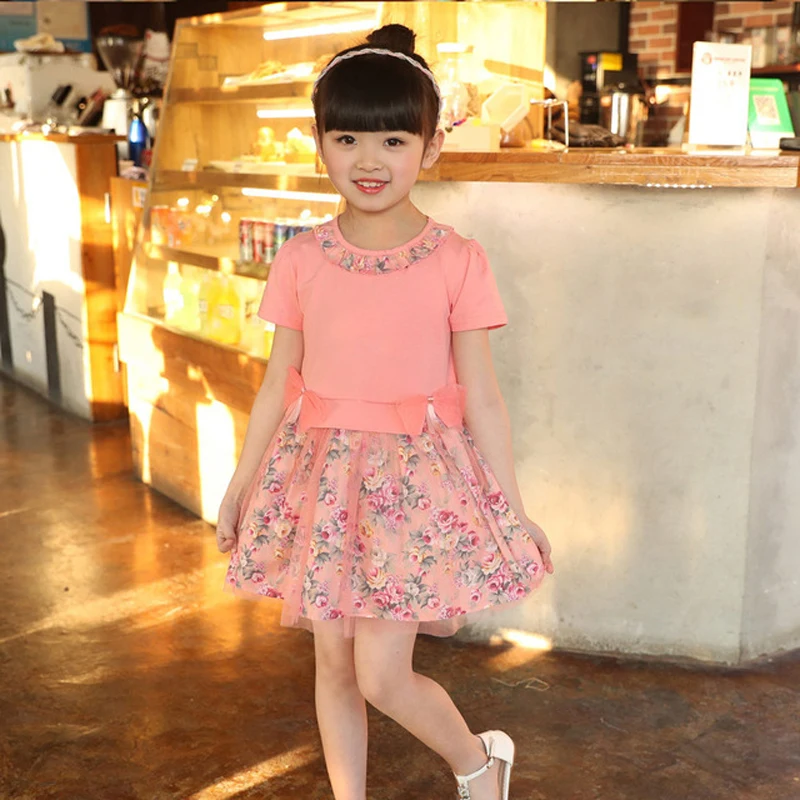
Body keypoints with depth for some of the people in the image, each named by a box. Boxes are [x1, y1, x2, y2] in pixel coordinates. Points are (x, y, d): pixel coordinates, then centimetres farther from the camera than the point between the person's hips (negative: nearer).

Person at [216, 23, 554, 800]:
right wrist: (240, 485, 11)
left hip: (416, 475, -3)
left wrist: (513, 509, -1)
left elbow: (481, 396, -4)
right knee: (333, 662, 12)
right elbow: (279, 383, 7)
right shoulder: (301, 260, -1)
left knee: (381, 675, -5)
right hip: (322, 473, 3)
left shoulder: (456, 261, -8)